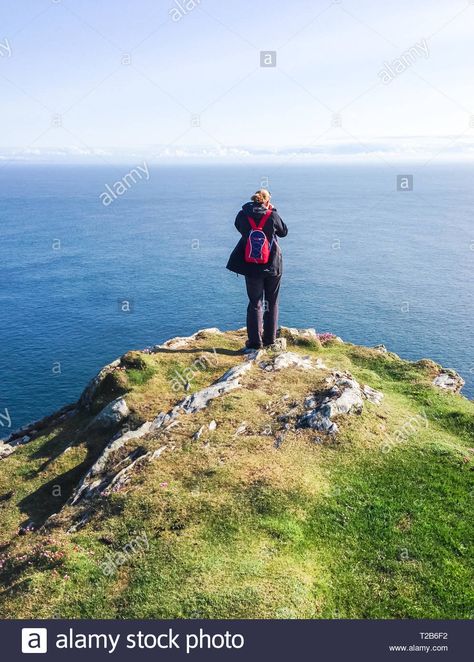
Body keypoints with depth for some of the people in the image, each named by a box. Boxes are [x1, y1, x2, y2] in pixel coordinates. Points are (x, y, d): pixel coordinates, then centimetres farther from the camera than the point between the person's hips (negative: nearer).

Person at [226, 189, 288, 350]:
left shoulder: (243, 215, -5)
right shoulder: (273, 216, -10)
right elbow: (284, 232, 7)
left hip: (251, 268, 1)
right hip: (273, 266, -1)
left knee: (255, 303, 8)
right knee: (272, 303, 14)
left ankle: (255, 341, 6)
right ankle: (269, 339, 19)